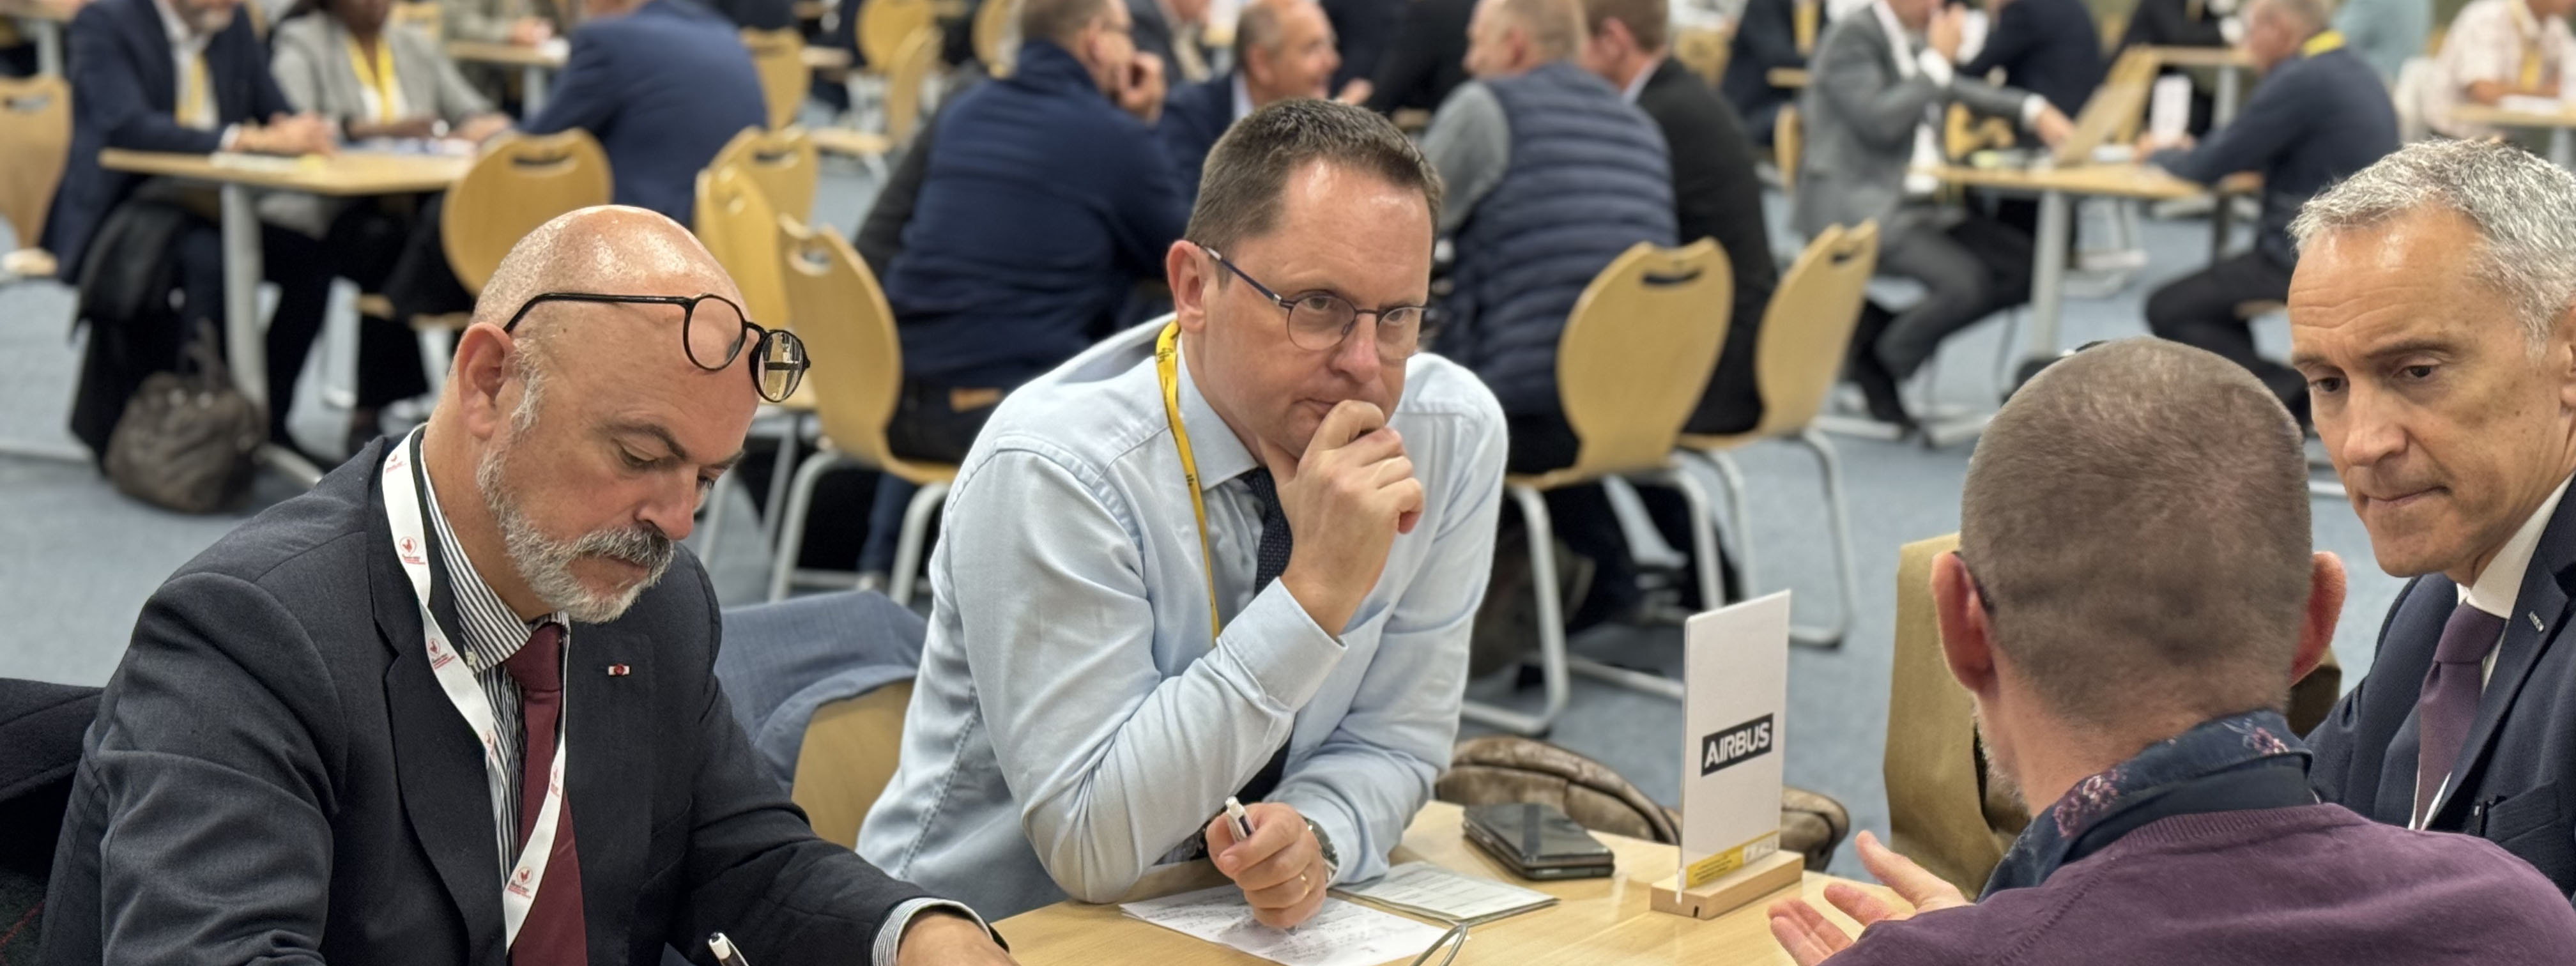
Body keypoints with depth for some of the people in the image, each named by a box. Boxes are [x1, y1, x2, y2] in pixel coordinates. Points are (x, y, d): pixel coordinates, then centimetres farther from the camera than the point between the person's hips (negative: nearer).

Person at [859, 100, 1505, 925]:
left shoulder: (1455, 434, -6)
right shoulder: (1050, 473, -21)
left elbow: (1393, 738, 2)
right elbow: (1092, 843, -22)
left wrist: (1312, 837, -20)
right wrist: (1314, 593, -28)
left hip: (1246, 921, 4)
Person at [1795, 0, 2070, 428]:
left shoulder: (1914, 41, 16)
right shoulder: (1852, 36, -9)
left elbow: (1954, 88, 33)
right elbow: (1878, 121, -21)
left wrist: (2033, 110, 18)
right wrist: (1937, 59, -12)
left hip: (1915, 203, 9)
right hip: (1857, 206, -9)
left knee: (2025, 265, -5)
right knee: (1964, 281, -29)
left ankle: (1877, 328, -2)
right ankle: (1877, 362, -4)